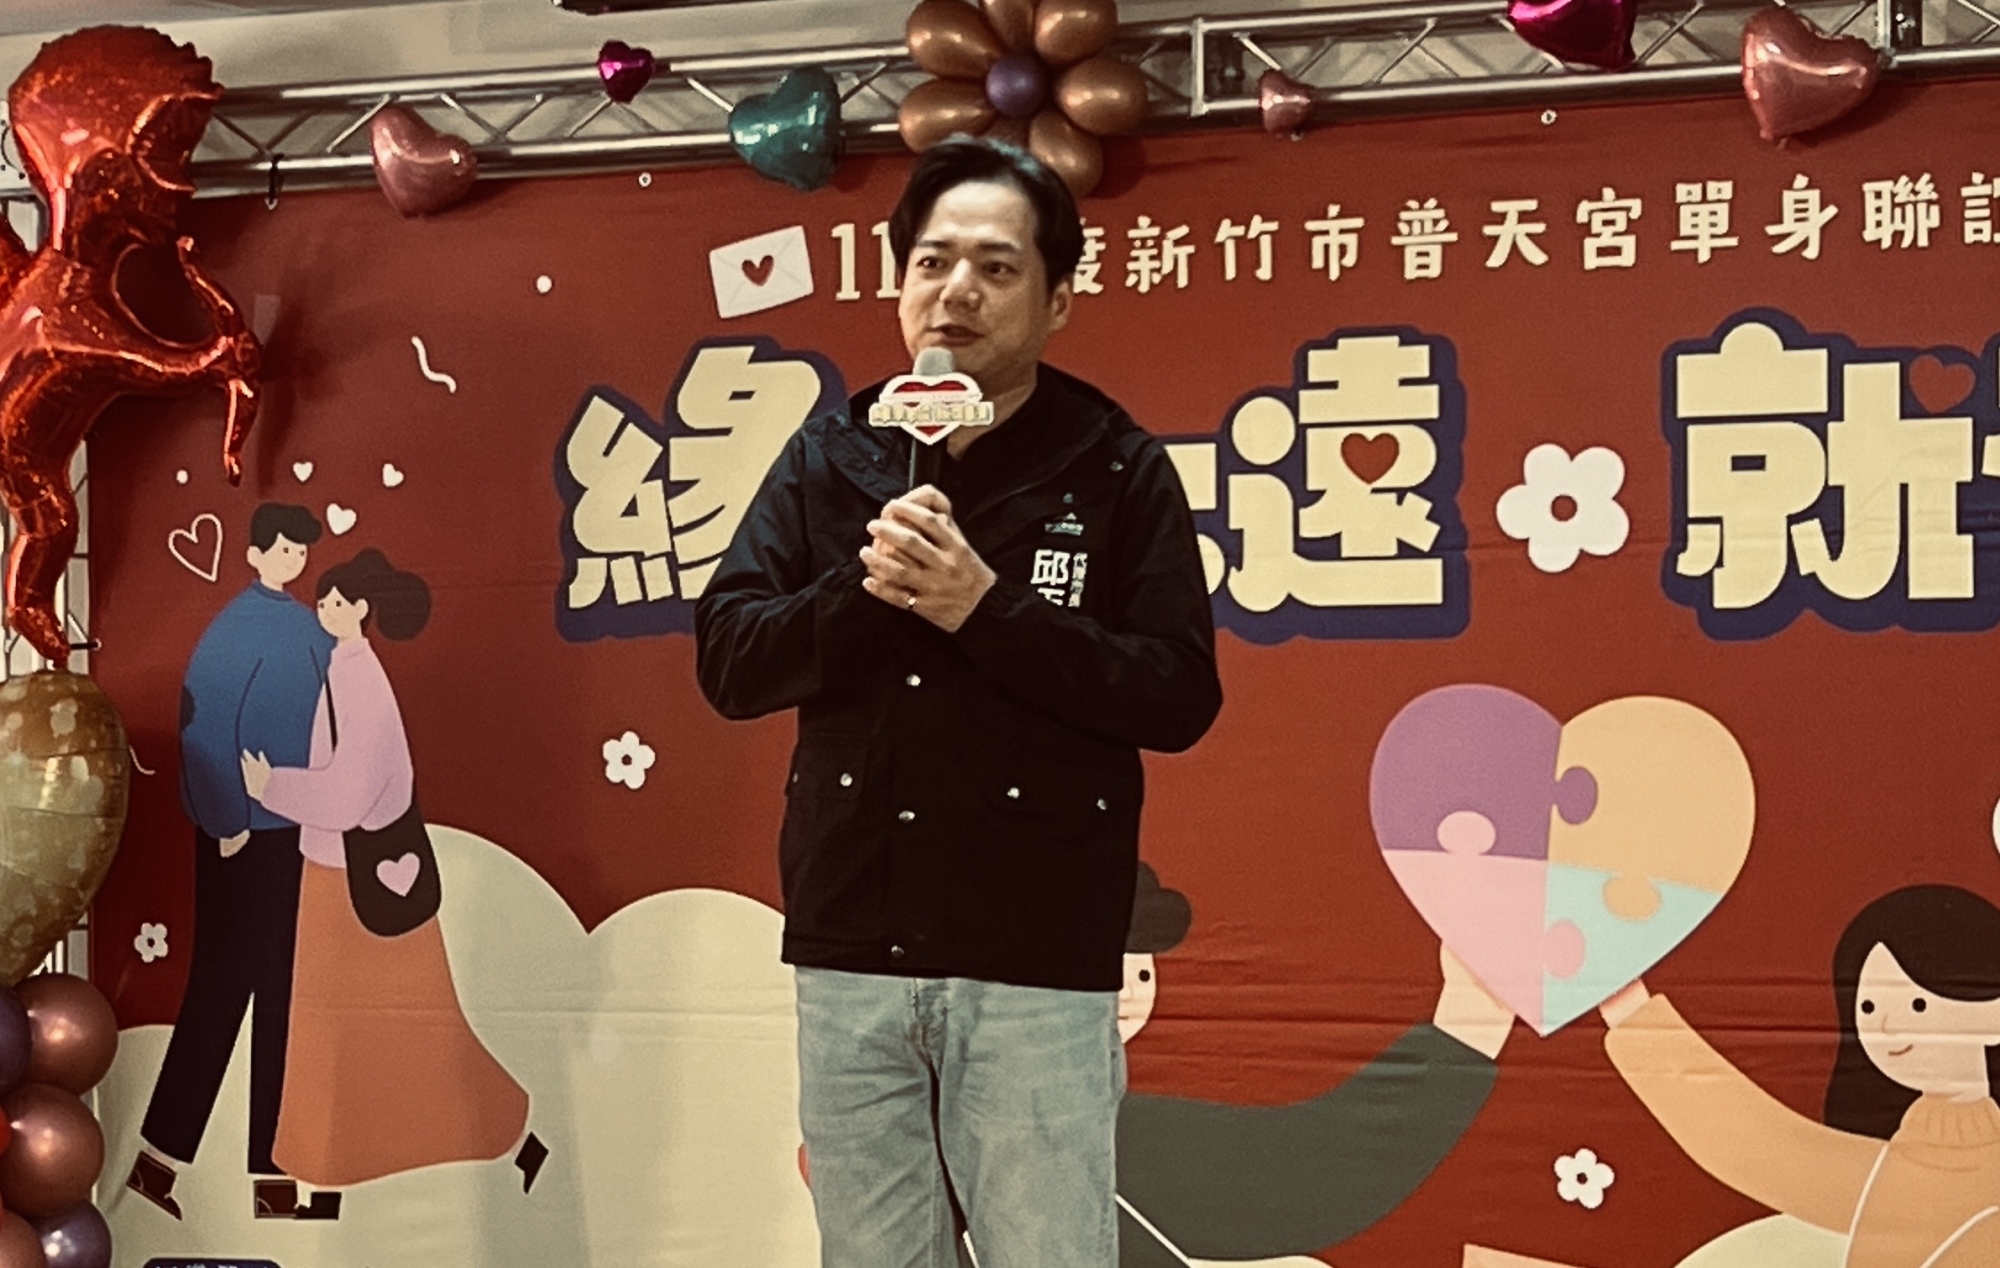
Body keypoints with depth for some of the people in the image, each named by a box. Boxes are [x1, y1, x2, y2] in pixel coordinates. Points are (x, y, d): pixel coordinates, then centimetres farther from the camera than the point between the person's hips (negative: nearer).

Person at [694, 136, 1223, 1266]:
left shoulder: (1118, 471, 0)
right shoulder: (827, 462, 9)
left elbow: (1179, 696, -8)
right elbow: (730, 662, 3)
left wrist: (986, 611, -17)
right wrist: (864, 593, -14)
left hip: (1039, 971, -3)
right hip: (851, 962, 3)